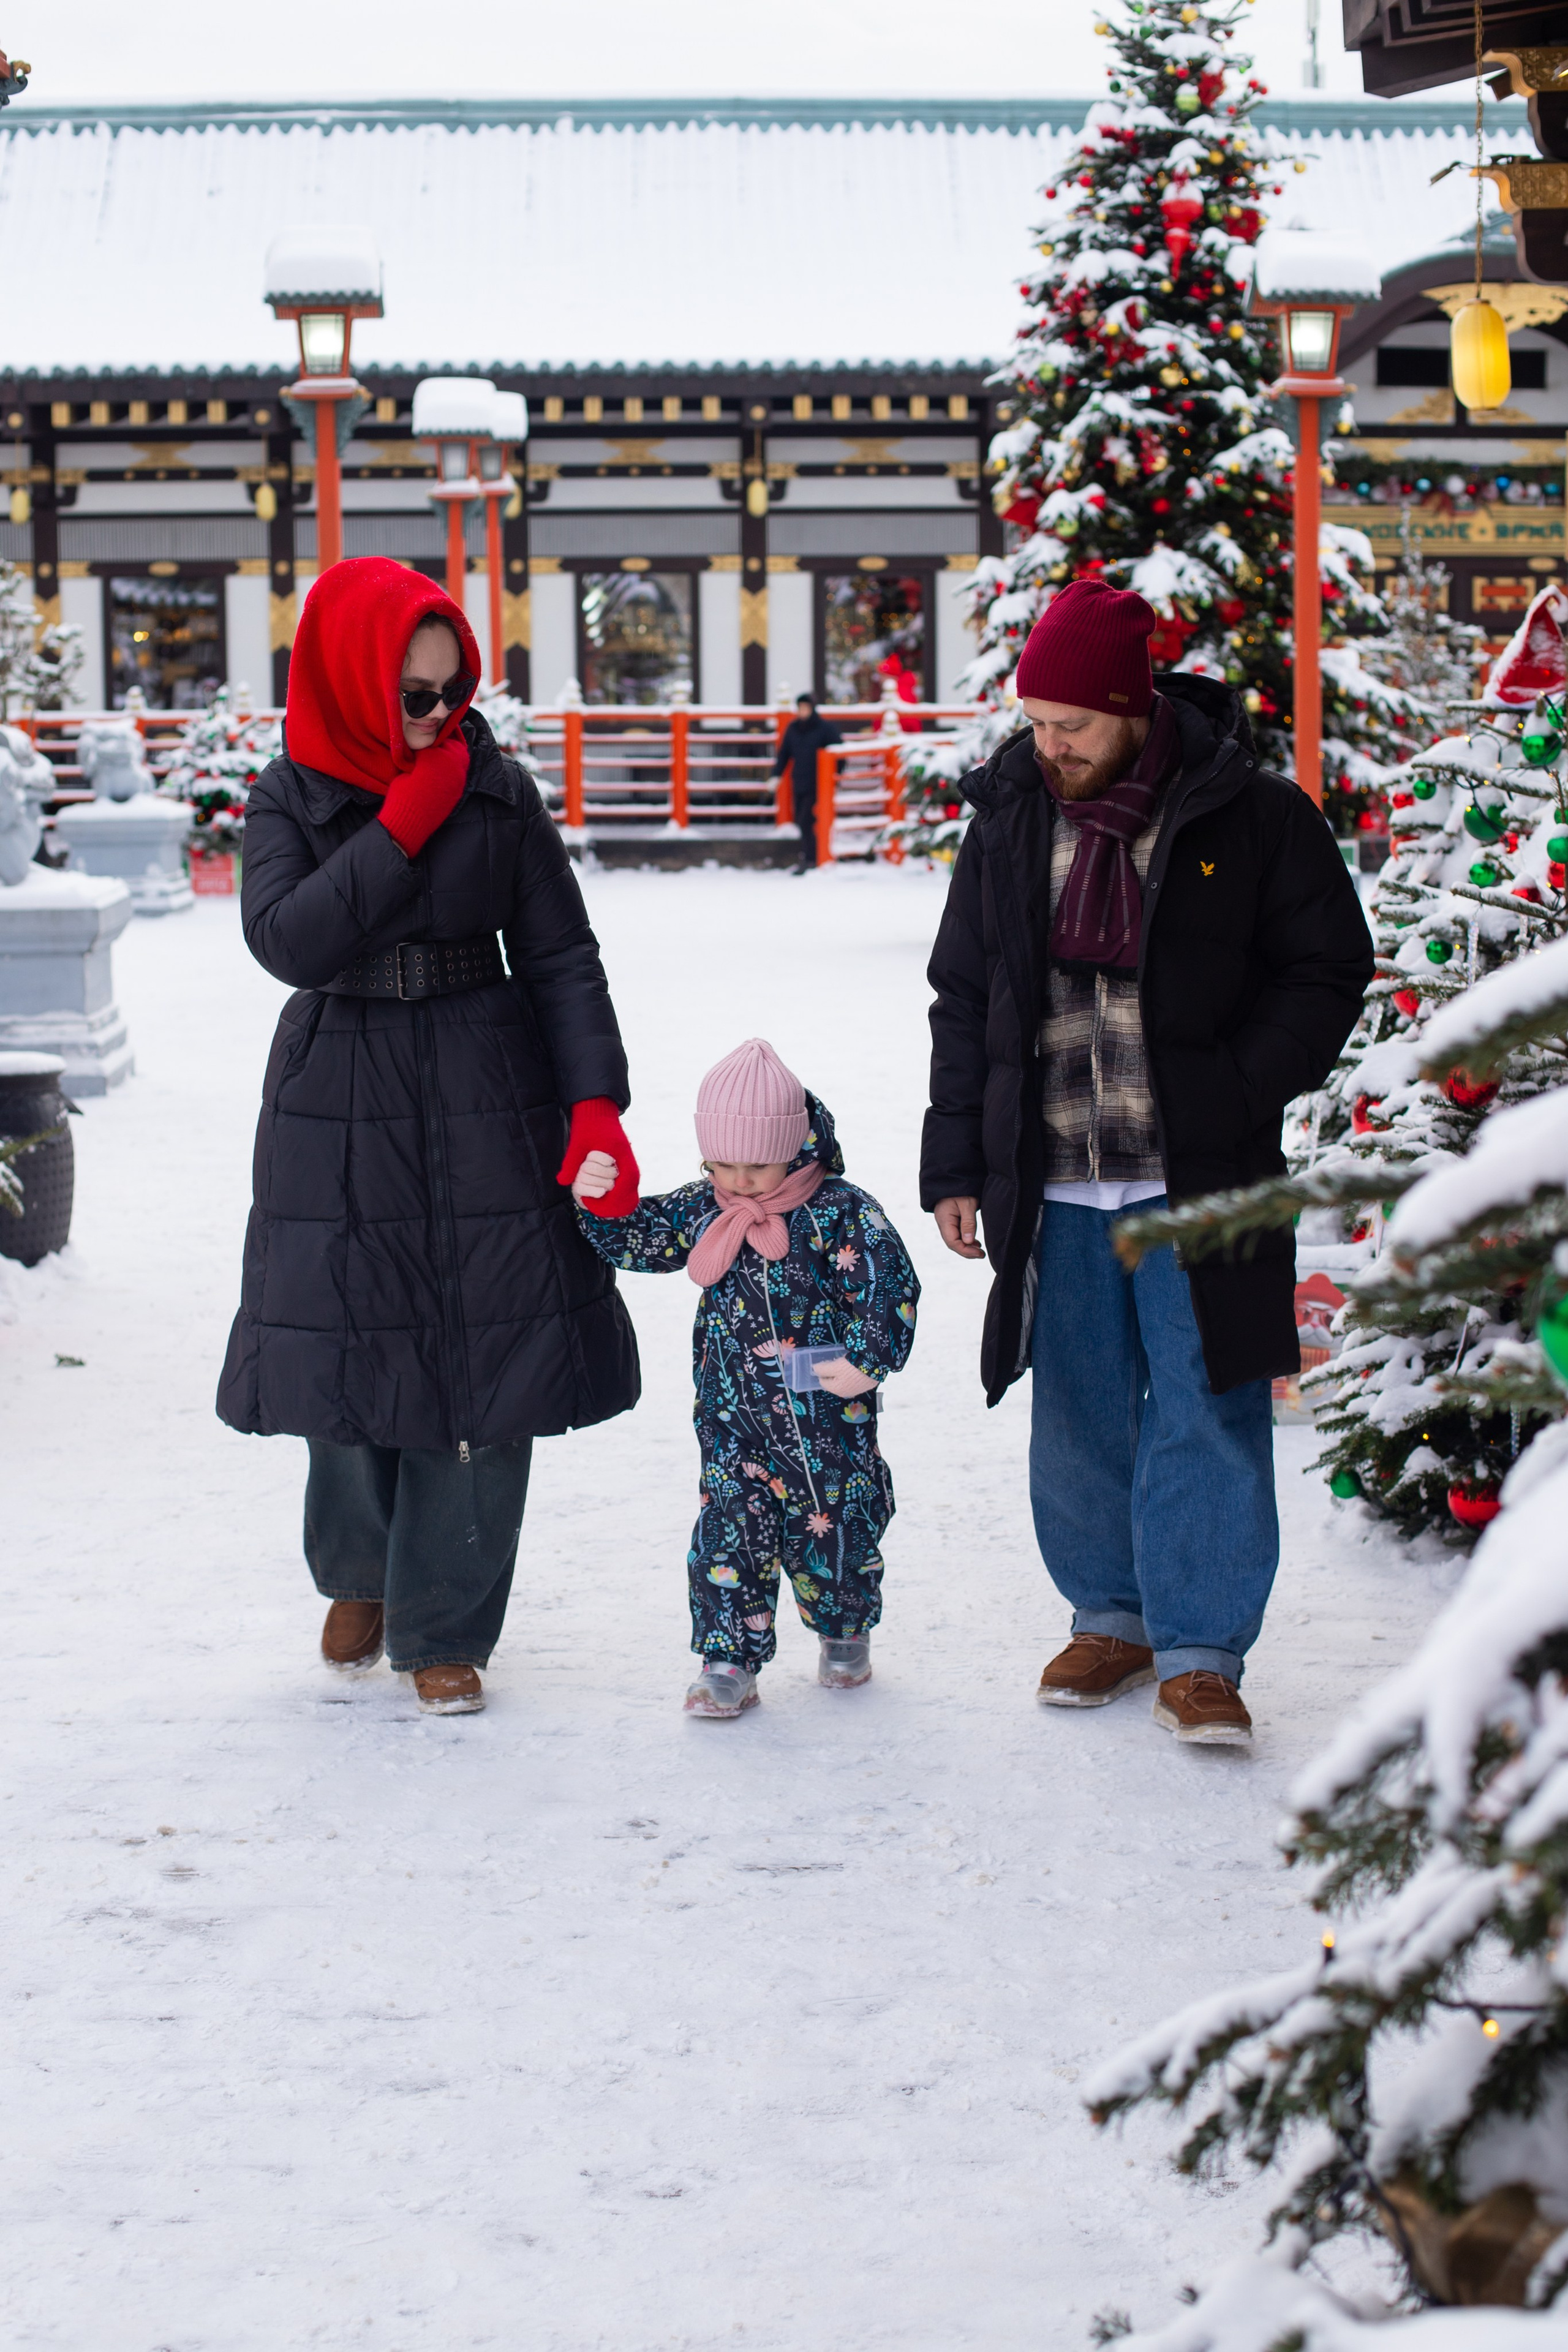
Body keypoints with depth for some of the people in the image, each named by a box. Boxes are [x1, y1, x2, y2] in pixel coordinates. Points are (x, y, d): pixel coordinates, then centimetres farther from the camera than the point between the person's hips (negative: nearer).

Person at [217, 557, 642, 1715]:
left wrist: (595, 1101, -10)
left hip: (486, 1104, 0)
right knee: (351, 1348, 5)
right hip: (338, 1111, 0)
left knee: (484, 1360, 0)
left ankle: (444, 1628, 14)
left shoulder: (500, 791, -1)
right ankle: (358, 1573, 34)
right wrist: (402, 828, -18)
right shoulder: (290, 798, -2)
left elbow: (562, 958, 1)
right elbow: (289, 942, -17)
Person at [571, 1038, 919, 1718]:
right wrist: (598, 1203, -12)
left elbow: (892, 1287, -13)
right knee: (729, 1532, -3)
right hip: (734, 1418, 3)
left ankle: (844, 1631, 36)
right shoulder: (703, 1210, 1)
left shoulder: (842, 1213, -11)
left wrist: (868, 1358, -21)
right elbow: (636, 1238, 6)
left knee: (831, 1529, 11)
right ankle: (729, 1660, 5)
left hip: (826, 1415, -3)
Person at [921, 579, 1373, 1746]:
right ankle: (1114, 1617, 28)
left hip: (1198, 1187, -4)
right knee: (1081, 1418, 12)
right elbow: (964, 1002, 14)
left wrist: (1237, 1095, -12)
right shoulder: (1010, 819, 6)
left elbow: (1328, 974, 0)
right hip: (1056, 1190, 4)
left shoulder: (1251, 815, -6)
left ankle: (1199, 1650, 8)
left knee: (1205, 1419, -1)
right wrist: (956, 1164, 9)